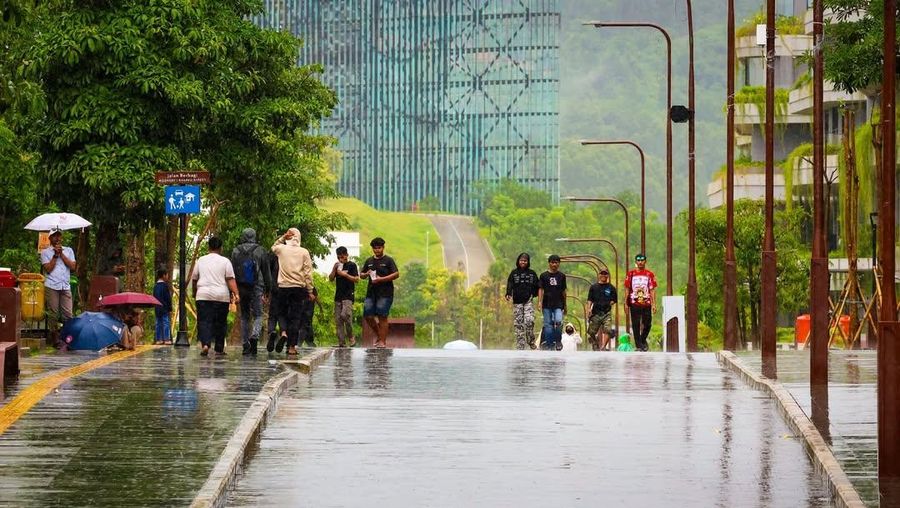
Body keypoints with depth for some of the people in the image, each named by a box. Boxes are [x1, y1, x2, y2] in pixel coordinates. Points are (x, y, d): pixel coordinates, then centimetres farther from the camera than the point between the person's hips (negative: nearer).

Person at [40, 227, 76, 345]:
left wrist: (61, 254, -2)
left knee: (68, 314, -3)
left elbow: (73, 266, 2)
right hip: (51, 286, -2)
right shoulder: (45, 252, 6)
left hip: (65, 286, 2)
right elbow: (48, 269, -5)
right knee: (53, 313, -1)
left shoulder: (68, 250, 15)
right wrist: (55, 255, -7)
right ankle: (54, 337, 4)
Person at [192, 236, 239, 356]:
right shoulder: (225, 261, 2)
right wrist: (236, 294, -10)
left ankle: (205, 344, -25)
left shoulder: (201, 260, 9)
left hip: (203, 296, 1)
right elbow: (230, 279, -7)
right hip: (221, 296, -1)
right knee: (220, 323, 9)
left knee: (204, 321, -4)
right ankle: (219, 348, 13)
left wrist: (195, 293, 31)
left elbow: (194, 279, 16)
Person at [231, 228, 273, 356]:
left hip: (241, 288, 2)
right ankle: (254, 336, -25)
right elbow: (266, 272, 4)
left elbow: (232, 272, 2)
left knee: (244, 316, 11)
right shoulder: (260, 251, 0)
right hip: (256, 288, -2)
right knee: (258, 315, 3)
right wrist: (267, 289, 11)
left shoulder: (236, 251, 3)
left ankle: (245, 345, 9)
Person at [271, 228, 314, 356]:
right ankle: (292, 346, 2)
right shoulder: (304, 252, -1)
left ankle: (283, 332, -15)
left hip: (283, 287, 0)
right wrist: (310, 291, 4)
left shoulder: (282, 249, 0)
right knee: (296, 316, 4)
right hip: (299, 288, 0)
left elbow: (273, 247, 26)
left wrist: (282, 237, 13)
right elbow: (308, 273, -1)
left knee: (282, 312, 15)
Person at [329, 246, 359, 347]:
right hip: (338, 296, 6)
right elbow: (331, 278, 12)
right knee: (338, 320, 1)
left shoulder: (351, 265, 0)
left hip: (348, 296, -6)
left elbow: (356, 279, -6)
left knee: (345, 315, -24)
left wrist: (345, 274, -14)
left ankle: (351, 337, -9)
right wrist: (334, 269, -3)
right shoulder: (337, 266, 15)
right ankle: (341, 342, 2)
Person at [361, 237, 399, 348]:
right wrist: (366, 274, -1)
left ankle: (383, 341, -6)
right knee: (368, 316, 1)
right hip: (371, 292, 6)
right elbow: (361, 275, 23)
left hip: (385, 293, -6)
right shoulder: (369, 261, 16)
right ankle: (379, 335, 21)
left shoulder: (388, 260, 0)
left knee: (382, 317, -8)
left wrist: (381, 279, -16)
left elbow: (396, 274, -9)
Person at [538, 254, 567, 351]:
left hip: (558, 304, 0)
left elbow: (563, 291, 15)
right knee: (548, 325, 0)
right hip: (547, 305, 0)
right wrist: (539, 302, -10)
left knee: (558, 321, -19)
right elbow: (541, 290, 2)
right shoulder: (544, 276, 5)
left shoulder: (562, 276, 9)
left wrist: (565, 306, 19)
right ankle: (549, 345, 7)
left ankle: (558, 341, -1)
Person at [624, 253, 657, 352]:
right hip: (634, 303, 0)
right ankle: (638, 345, 6)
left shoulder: (650, 274, 5)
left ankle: (643, 340, 25)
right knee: (636, 325, 0)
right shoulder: (631, 274, 5)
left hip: (646, 303, 0)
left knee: (647, 324, 0)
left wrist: (654, 304, -2)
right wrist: (626, 303, 4)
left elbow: (652, 290, 4)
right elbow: (627, 289, 8)